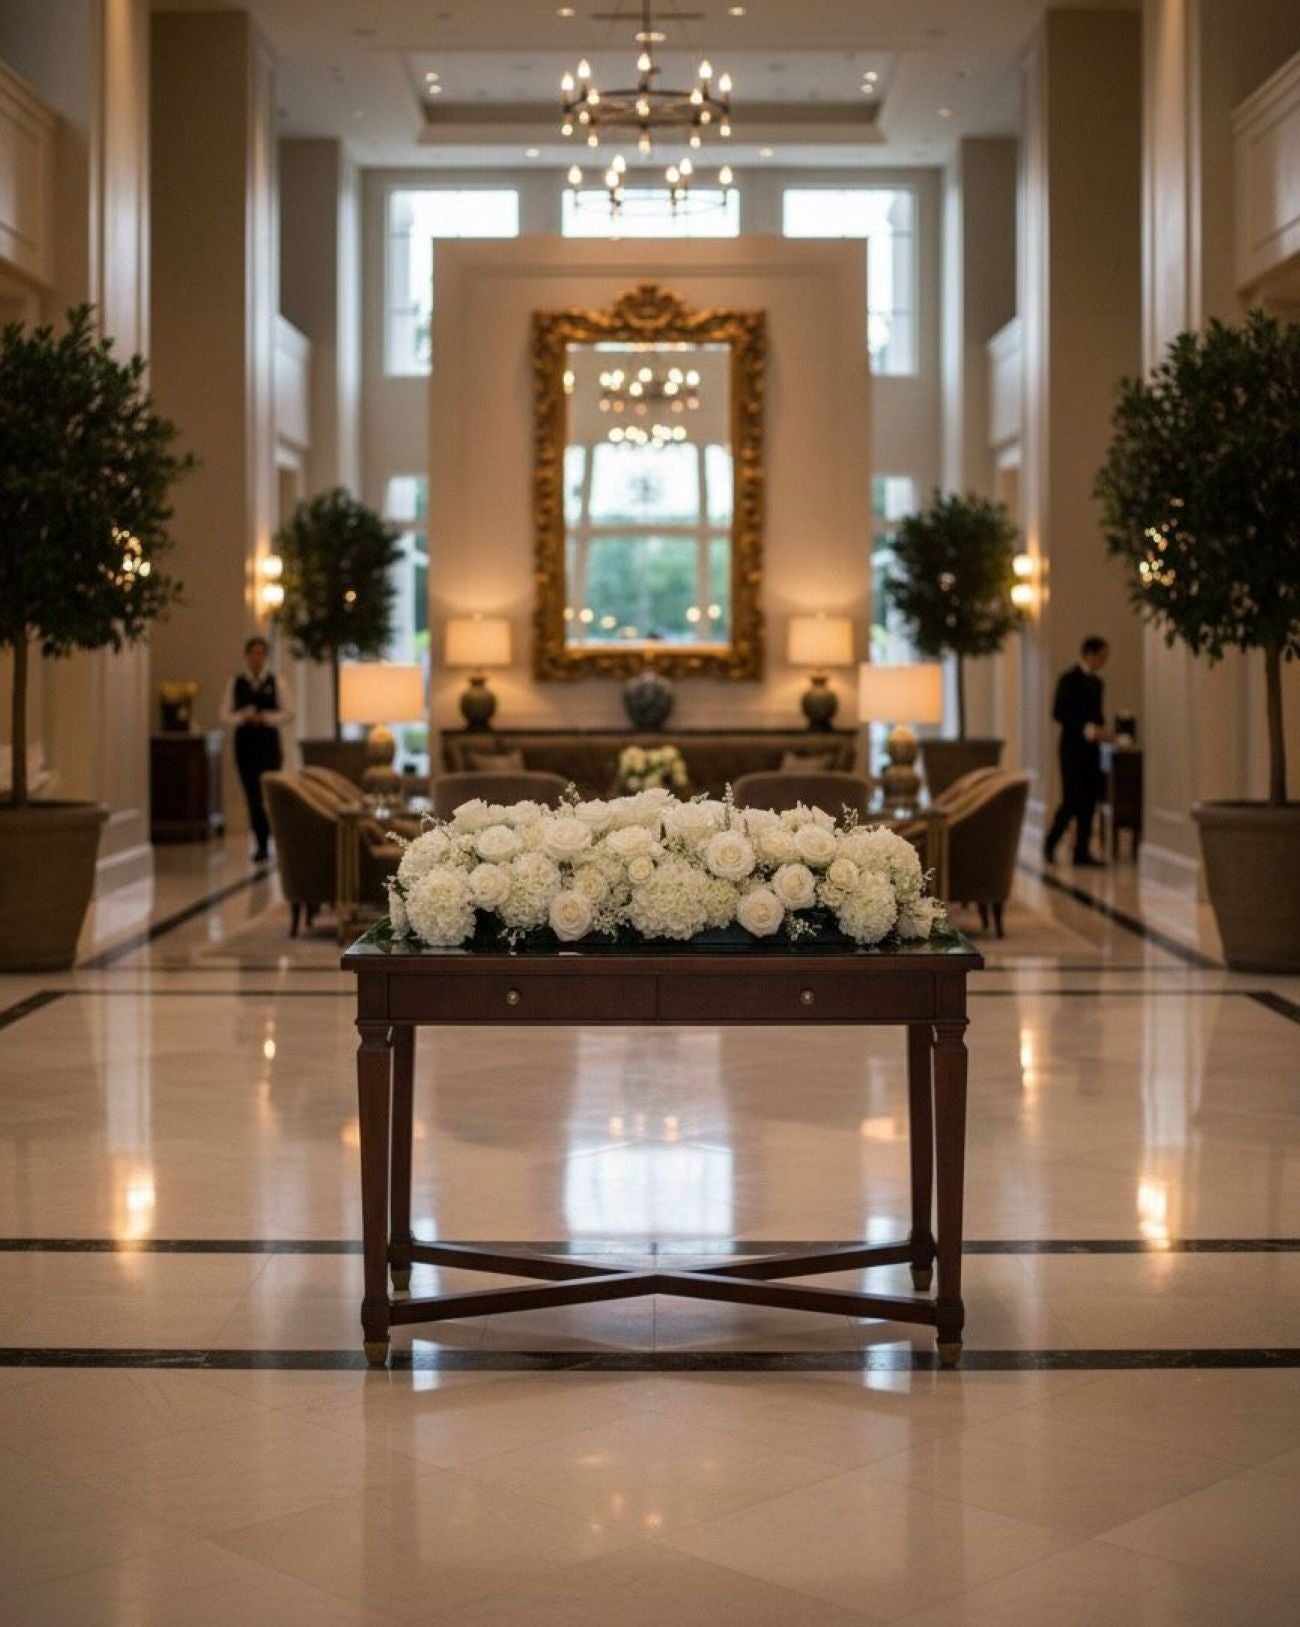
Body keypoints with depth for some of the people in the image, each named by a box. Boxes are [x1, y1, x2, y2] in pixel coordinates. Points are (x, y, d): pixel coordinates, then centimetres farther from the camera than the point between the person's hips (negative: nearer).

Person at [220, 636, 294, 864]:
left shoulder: (277, 682, 3)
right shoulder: (235, 683, 7)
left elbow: (288, 714, 0)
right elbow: (225, 716, 5)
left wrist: (265, 717, -15)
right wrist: (244, 717, -14)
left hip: (269, 744, -2)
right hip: (244, 744, 2)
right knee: (252, 796, 3)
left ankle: (264, 845, 0)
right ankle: (261, 844, 10)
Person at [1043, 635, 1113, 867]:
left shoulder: (1097, 682, 14)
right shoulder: (1069, 679, -7)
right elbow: (1059, 713, -12)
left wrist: (1101, 731, -2)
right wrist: (1086, 729, -22)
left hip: (1091, 748, 7)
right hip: (1073, 748, -7)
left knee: (1089, 801, 3)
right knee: (1072, 800, -8)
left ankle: (1082, 851, 6)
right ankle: (1050, 846, 8)